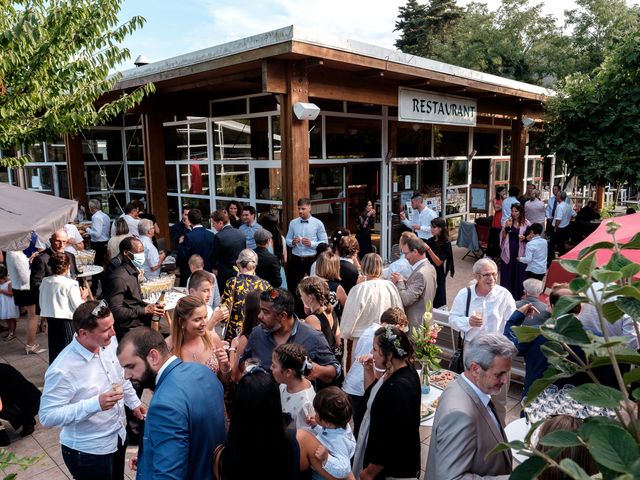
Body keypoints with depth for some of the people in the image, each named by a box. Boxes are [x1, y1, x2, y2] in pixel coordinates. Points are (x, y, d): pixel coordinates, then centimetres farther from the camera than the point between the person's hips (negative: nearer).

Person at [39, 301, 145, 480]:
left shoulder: (109, 342, -10)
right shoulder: (62, 370, -30)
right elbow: (47, 417, -26)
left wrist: (134, 402, 15)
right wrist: (95, 404, -35)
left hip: (118, 437, 7)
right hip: (87, 451, -6)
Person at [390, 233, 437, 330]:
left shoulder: (420, 274, -25)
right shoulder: (430, 267, 6)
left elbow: (406, 300, -25)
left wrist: (399, 282, -12)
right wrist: (404, 281, -3)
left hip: (416, 324, -10)